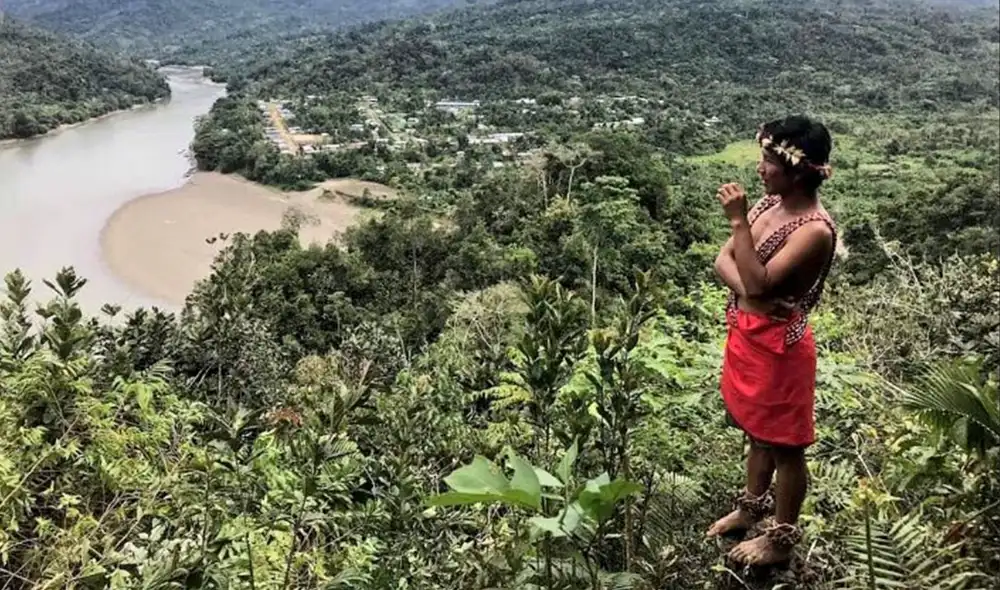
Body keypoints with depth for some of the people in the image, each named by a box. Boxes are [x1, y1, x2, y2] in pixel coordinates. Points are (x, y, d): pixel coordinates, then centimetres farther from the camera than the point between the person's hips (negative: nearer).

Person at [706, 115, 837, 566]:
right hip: (746, 335, 8)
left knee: (784, 444, 10)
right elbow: (724, 261, 0)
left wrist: (738, 221, -28)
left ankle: (782, 537, 29)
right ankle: (753, 507, 46)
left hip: (778, 345, -8)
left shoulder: (815, 229, -24)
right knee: (758, 431, 25)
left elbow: (759, 282, -28)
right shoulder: (769, 203, 2)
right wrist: (747, 290, -19)